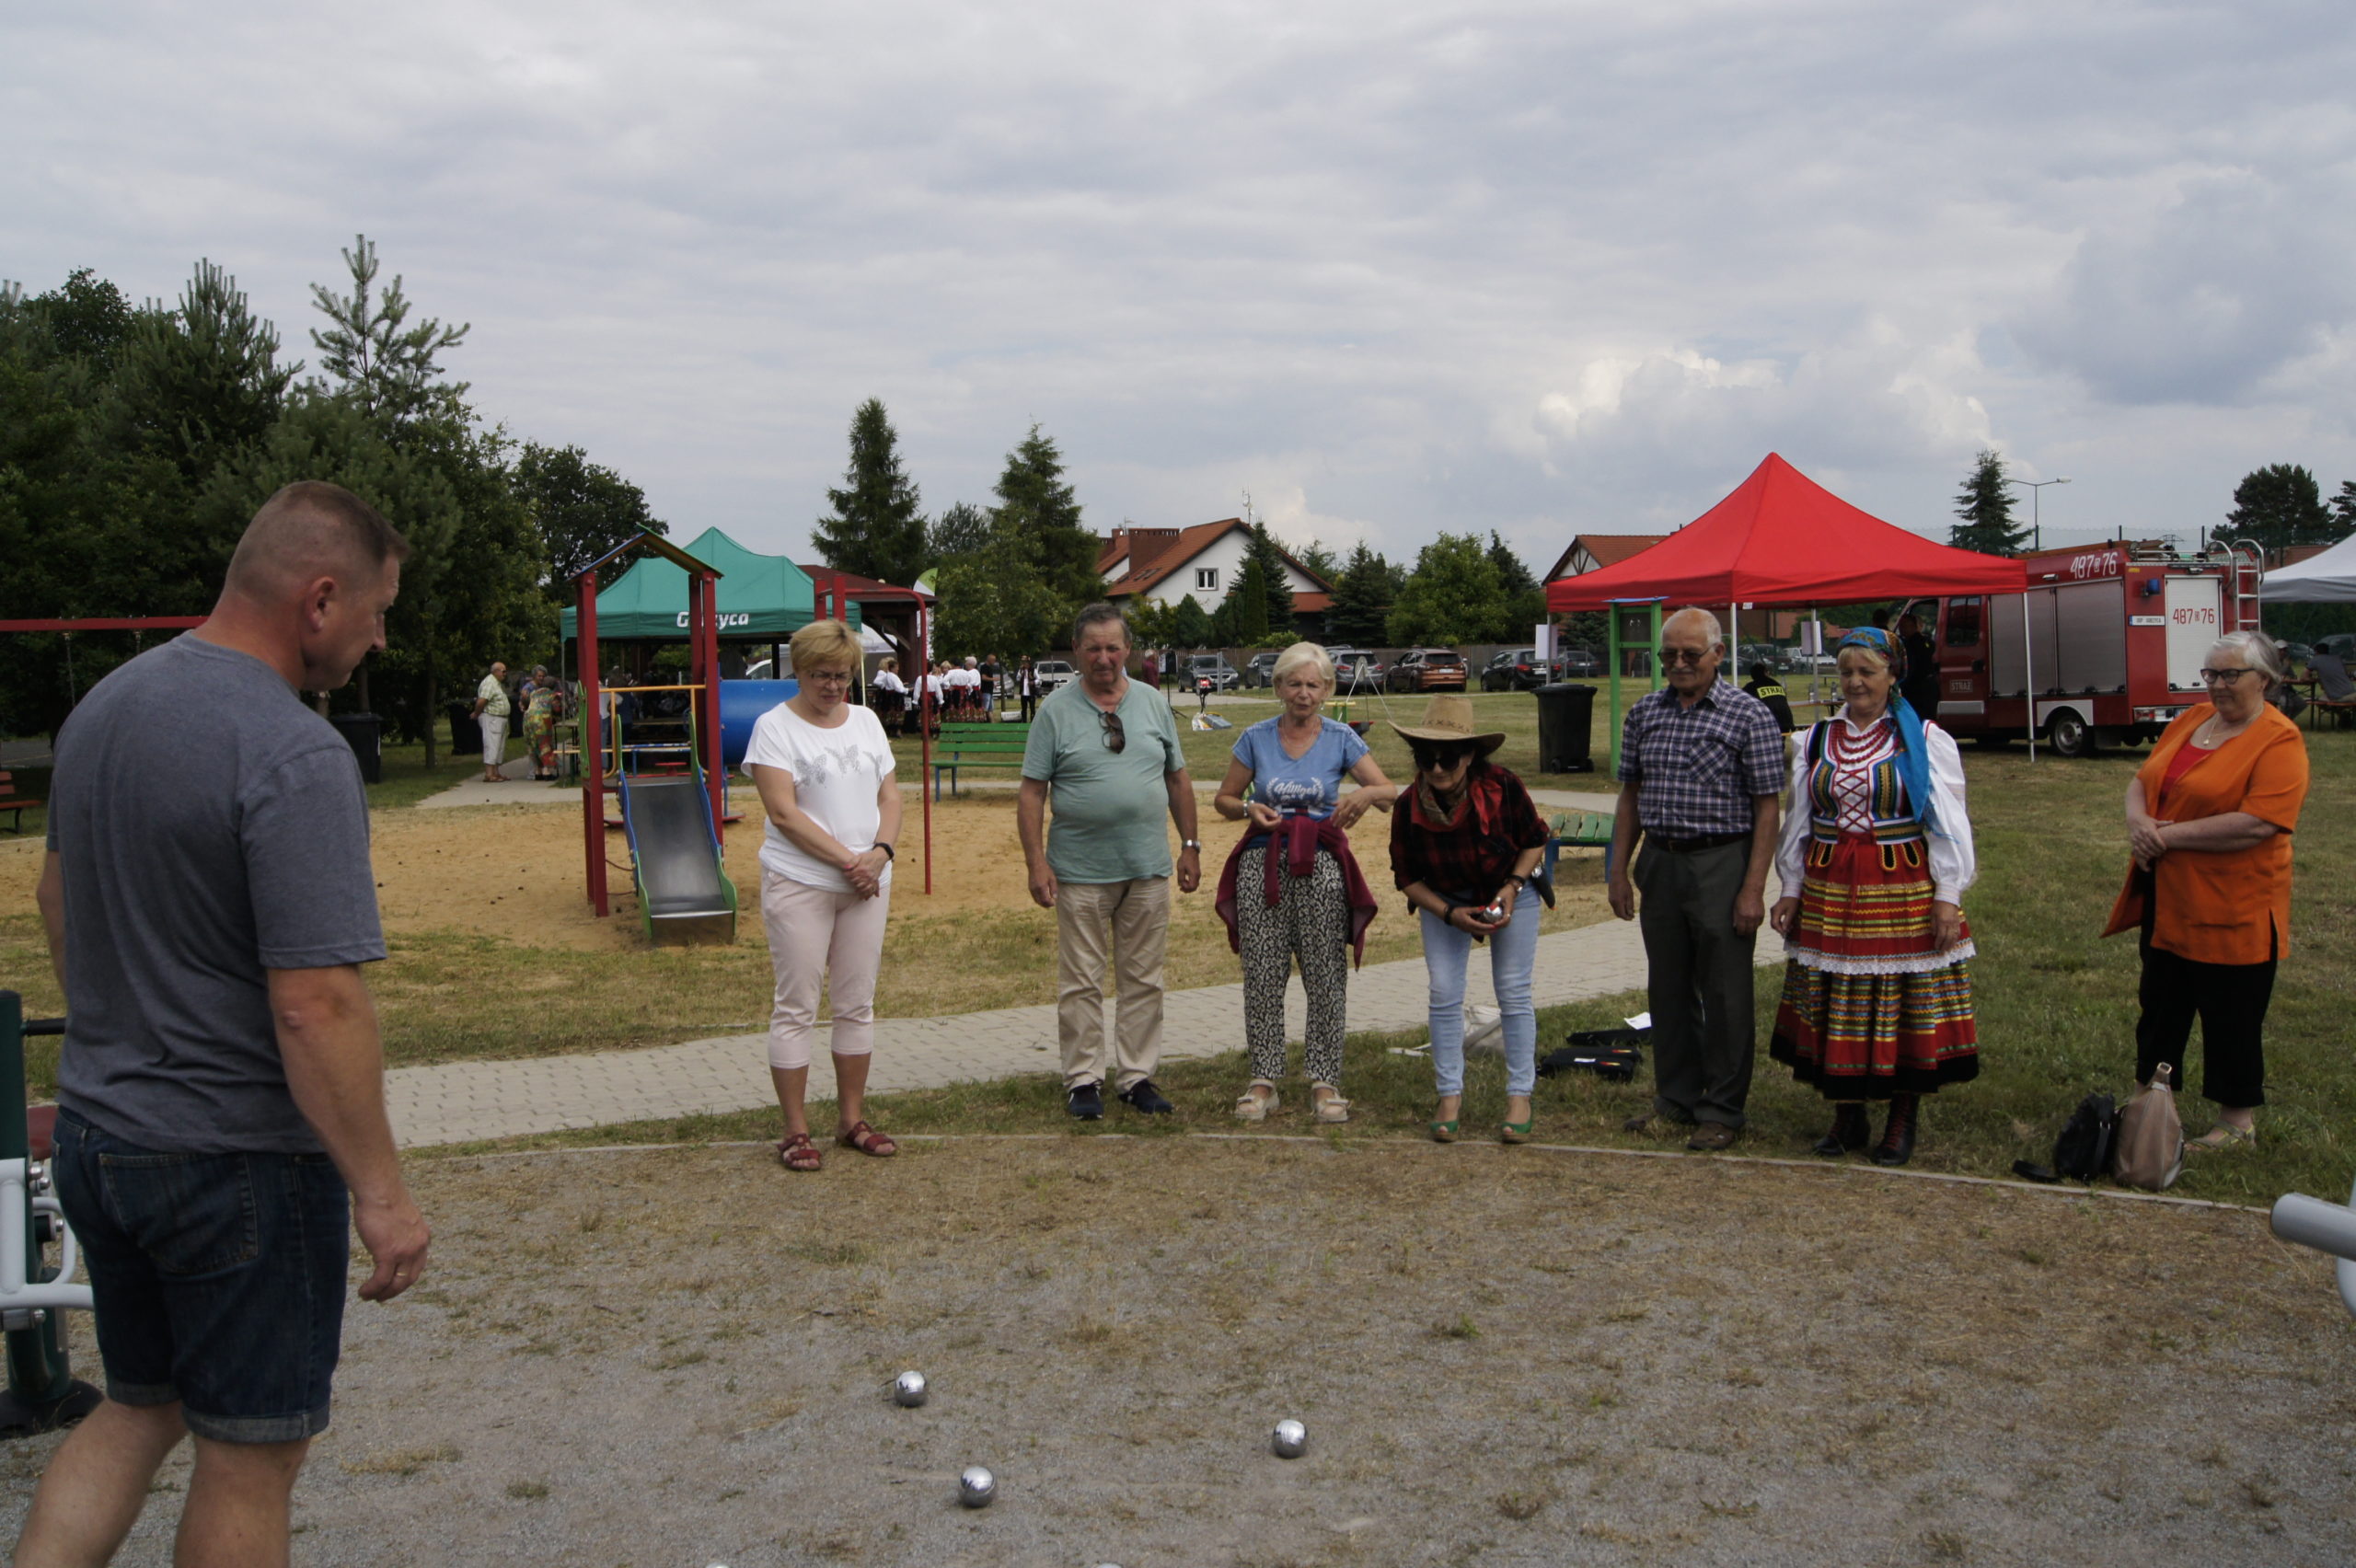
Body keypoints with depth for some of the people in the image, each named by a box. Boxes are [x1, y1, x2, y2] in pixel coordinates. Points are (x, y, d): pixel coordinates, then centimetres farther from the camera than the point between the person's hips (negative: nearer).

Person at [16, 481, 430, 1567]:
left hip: (95, 1129, 8)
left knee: (137, 1408, 24)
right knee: (250, 1455, 9)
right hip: (237, 1157, -8)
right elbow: (314, 1006, -27)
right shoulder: (295, 756, -23)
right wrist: (381, 1193, -20)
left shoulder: (103, 704, 5)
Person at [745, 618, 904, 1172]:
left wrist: (880, 852, -7)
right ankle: (795, 1131, 6)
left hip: (867, 884, 6)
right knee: (796, 1007, -1)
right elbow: (785, 814, -14)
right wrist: (846, 860, -17)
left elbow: (890, 797, 11)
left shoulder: (866, 721, 12)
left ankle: (852, 1119, 21)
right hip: (799, 883, -6)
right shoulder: (775, 726, -6)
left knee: (857, 1004, 10)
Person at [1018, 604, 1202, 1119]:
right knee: (1081, 983, 3)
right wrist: (1037, 863, -10)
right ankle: (1083, 1080, 13)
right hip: (1079, 872, -3)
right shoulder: (1056, 710, -2)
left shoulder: (1153, 705, 8)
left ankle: (1137, 1077, 19)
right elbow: (1032, 793, -4)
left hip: (1148, 869, 3)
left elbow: (1178, 780, 14)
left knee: (1143, 980, 9)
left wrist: (1190, 845, 9)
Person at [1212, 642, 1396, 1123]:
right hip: (1263, 862, 1)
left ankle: (1324, 1082, 9)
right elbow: (1223, 799, 12)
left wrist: (1366, 794, -25)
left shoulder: (1341, 739, 3)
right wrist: (1249, 809, -9)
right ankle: (1263, 1080, 10)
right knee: (1262, 975, 1)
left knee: (1326, 976, 0)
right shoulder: (1256, 738, 5)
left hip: (1321, 865, -1)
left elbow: (1391, 793, -3)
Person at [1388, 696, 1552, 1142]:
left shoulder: (1503, 789, -28)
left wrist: (1512, 888, -22)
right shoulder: (1409, 810, -24)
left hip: (1512, 895, -1)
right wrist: (1450, 915, -21)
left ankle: (1519, 1097, 10)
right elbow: (1407, 877, -10)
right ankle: (1450, 1096, 9)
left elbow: (1535, 841, -9)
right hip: (1444, 903, 1)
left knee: (1513, 994, -1)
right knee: (1444, 995, -4)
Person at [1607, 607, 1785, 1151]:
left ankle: (1722, 1111, 12)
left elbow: (1766, 806, -8)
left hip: (1720, 865, -5)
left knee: (1724, 994, 1)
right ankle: (1675, 1098, 25)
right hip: (1660, 862, 5)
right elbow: (1631, 795, 14)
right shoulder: (1644, 713, 8)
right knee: (1667, 989, 12)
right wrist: (1619, 871, 8)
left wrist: (1754, 888, -13)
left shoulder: (1749, 715, -6)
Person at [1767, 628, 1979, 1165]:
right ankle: (1846, 1117, 19)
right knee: (1835, 1010, 6)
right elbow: (1799, 822, 16)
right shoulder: (1818, 740, 11)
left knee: (1905, 1005, 1)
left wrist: (1947, 897, -7)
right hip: (1829, 890, 4)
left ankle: (1904, 1120, 14)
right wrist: (1791, 889, 12)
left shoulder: (1925, 741, 0)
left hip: (1904, 890, -3)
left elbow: (1948, 824, -1)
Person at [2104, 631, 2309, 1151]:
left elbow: (2257, 824, -25)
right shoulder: (2191, 720, 9)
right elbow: (2142, 780, 12)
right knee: (2160, 1005, 17)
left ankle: (2238, 1124, 19)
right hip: (2168, 900, 7)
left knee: (2231, 1018, 5)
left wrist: (2170, 834, -21)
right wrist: (2138, 820, -10)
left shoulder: (2279, 741, -14)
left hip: (2232, 909, -7)